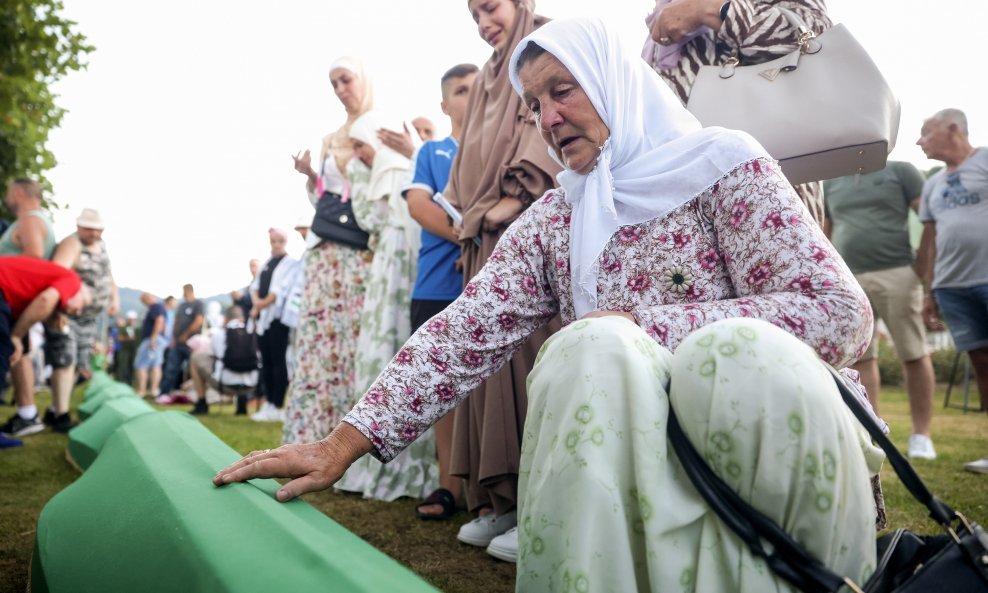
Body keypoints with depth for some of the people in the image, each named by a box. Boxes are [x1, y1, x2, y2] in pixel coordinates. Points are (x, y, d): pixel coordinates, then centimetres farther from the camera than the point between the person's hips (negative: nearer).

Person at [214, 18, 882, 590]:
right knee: (596, 354, -28)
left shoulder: (722, 163, 0)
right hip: (638, 451, 2)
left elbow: (840, 313, -9)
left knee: (729, 354, -33)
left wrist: (642, 329, -16)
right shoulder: (550, 221, 12)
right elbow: (466, 331, 0)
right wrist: (345, 443, -11)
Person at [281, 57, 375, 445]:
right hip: (326, 249, 6)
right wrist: (309, 175, 5)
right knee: (319, 332, 0)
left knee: (358, 334, -10)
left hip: (365, 249, -5)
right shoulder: (330, 140, 21)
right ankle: (315, 431, 4)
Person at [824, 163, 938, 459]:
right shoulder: (831, 182, 17)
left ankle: (921, 435, 10)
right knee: (860, 358, 2)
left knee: (913, 355, 0)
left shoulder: (900, 171, 6)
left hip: (897, 273, -3)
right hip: (848, 280, 4)